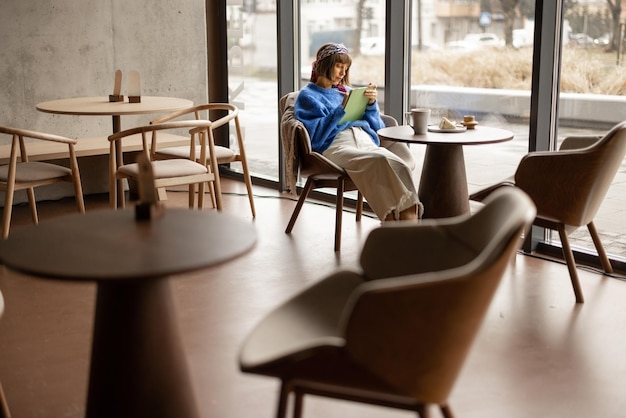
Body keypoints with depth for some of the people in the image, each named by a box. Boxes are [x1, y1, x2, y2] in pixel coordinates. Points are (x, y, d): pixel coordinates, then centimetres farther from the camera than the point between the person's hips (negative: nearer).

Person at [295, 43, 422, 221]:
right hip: (336, 146, -5)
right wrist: (341, 110, -8)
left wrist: (371, 104, 10)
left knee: (399, 166, -32)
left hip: (367, 144, 5)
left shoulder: (346, 91, 33)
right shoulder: (308, 96, 18)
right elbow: (315, 136, -1)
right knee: (381, 160, -38)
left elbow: (376, 127, 27)